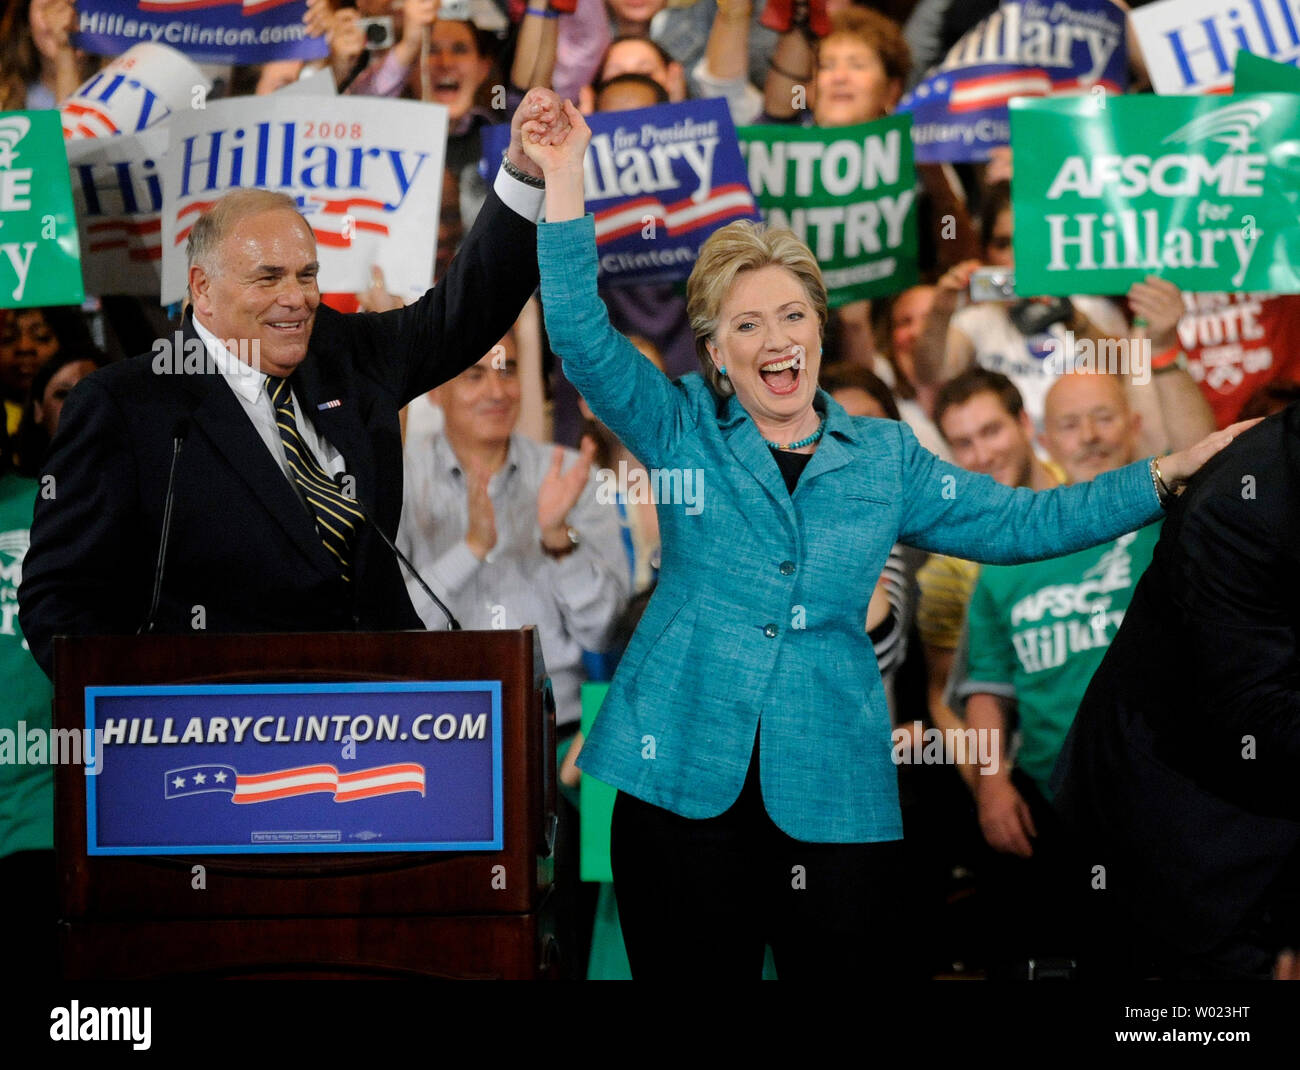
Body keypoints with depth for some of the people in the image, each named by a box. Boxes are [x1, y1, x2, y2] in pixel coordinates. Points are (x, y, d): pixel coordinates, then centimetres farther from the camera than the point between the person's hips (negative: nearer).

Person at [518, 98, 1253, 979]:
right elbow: (585, 340, -4)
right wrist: (565, 185, -15)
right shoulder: (683, 430, 8)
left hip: (835, 800, 1)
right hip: (686, 789, -1)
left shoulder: (885, 459, 13)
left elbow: (1021, 522, 16)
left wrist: (1168, 475, 11)